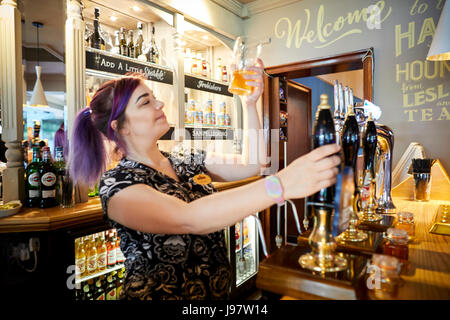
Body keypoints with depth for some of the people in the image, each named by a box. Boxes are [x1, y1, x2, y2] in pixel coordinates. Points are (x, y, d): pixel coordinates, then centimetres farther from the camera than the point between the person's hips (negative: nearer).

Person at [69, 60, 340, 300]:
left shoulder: (187, 161, 4)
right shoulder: (118, 184, -15)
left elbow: (249, 165, 0)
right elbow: (186, 219, -30)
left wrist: (250, 104, -9)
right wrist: (282, 184, -36)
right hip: (161, 293, -4)